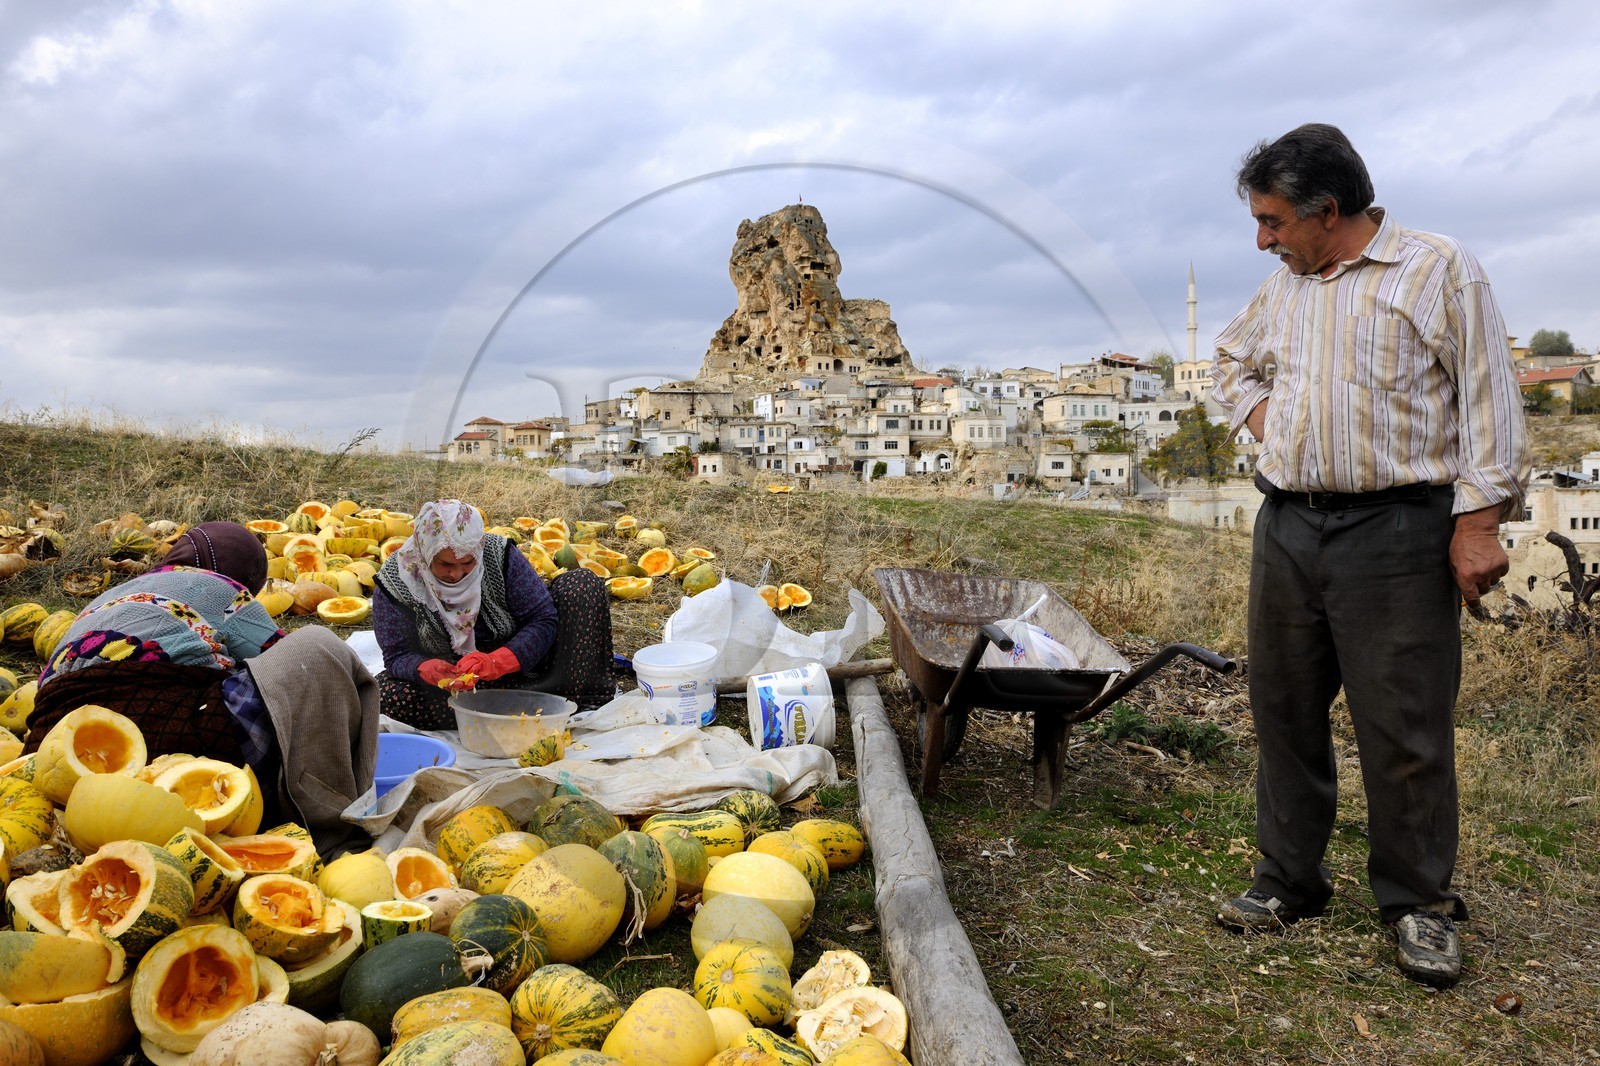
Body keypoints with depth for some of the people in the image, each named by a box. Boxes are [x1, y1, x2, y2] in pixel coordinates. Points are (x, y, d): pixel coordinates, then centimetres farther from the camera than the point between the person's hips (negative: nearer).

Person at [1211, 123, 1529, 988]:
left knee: (1405, 727, 0)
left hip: (1395, 533, -5)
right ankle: (1289, 881, 24)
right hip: (1286, 529, 6)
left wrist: (1479, 519, -12)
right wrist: (1258, 415, 10)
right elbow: (1232, 359, 30)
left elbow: (1489, 402, -6)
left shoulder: (1440, 271, -3)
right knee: (1284, 713, 10)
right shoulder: (1283, 287, 14)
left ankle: (1419, 903, 17)